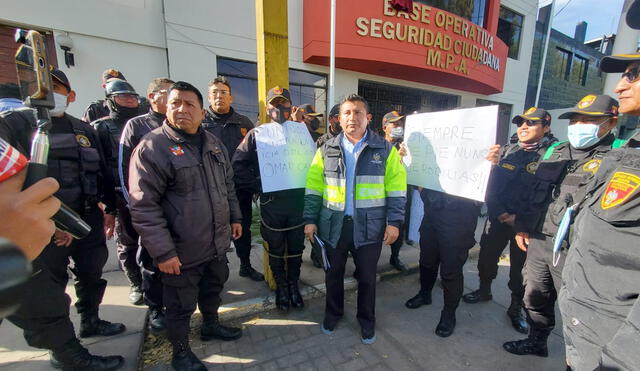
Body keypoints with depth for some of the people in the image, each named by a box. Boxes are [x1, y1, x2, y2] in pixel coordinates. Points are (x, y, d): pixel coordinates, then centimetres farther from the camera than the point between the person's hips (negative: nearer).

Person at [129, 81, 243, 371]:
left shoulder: (213, 143, 6)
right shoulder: (152, 147, -14)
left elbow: (228, 185, 15)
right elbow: (143, 207, -18)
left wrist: (235, 217, 13)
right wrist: (163, 252, -19)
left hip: (217, 243, 6)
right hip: (181, 251, -6)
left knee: (213, 288, 26)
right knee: (181, 305, 14)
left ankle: (211, 325, 52)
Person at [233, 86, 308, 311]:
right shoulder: (257, 135, 2)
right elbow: (239, 165, -1)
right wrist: (258, 187, -7)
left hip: (298, 200, 1)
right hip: (271, 202, -1)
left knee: (296, 248, 14)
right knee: (276, 250, 14)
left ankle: (293, 284, 36)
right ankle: (281, 287, 35)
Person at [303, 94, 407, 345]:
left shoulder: (385, 150, 0)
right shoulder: (326, 150, 3)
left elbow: (396, 188, -1)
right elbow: (314, 187, 3)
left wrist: (394, 221, -7)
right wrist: (310, 219, -1)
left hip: (369, 227, -1)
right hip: (333, 225, 2)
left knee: (367, 277, 14)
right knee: (334, 273, 18)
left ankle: (366, 320, 39)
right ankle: (333, 313, 44)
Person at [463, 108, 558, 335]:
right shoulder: (507, 152, 6)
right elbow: (491, 185, 3)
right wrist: (498, 212, -8)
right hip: (498, 218, 4)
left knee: (520, 267, 10)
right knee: (486, 257, 13)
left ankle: (516, 308, 31)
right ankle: (484, 290, 37)